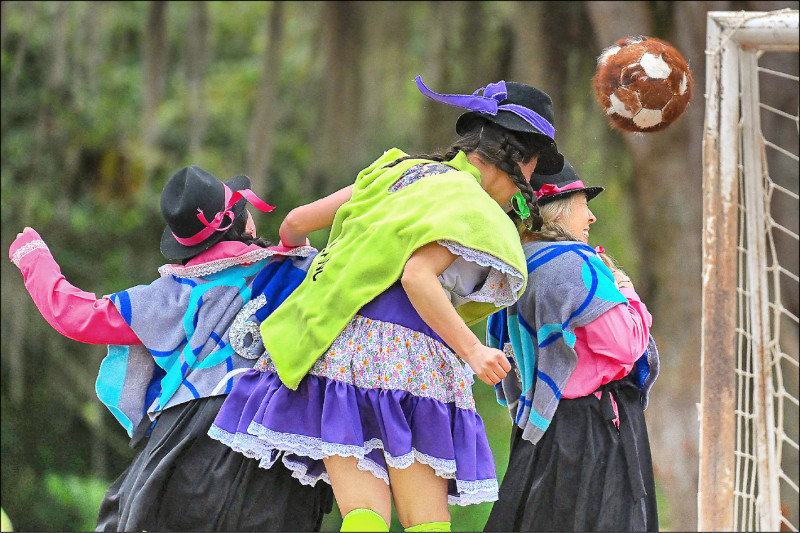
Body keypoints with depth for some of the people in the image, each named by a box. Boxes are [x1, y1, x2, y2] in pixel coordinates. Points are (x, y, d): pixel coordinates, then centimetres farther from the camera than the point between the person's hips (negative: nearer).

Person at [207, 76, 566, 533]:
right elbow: (417, 275, -17)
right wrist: (471, 350, -18)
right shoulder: (470, 204, -1)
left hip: (335, 344, 6)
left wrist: (296, 253, 48)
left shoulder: (401, 170, 21)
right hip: (408, 353, -6)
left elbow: (296, 222, 25)